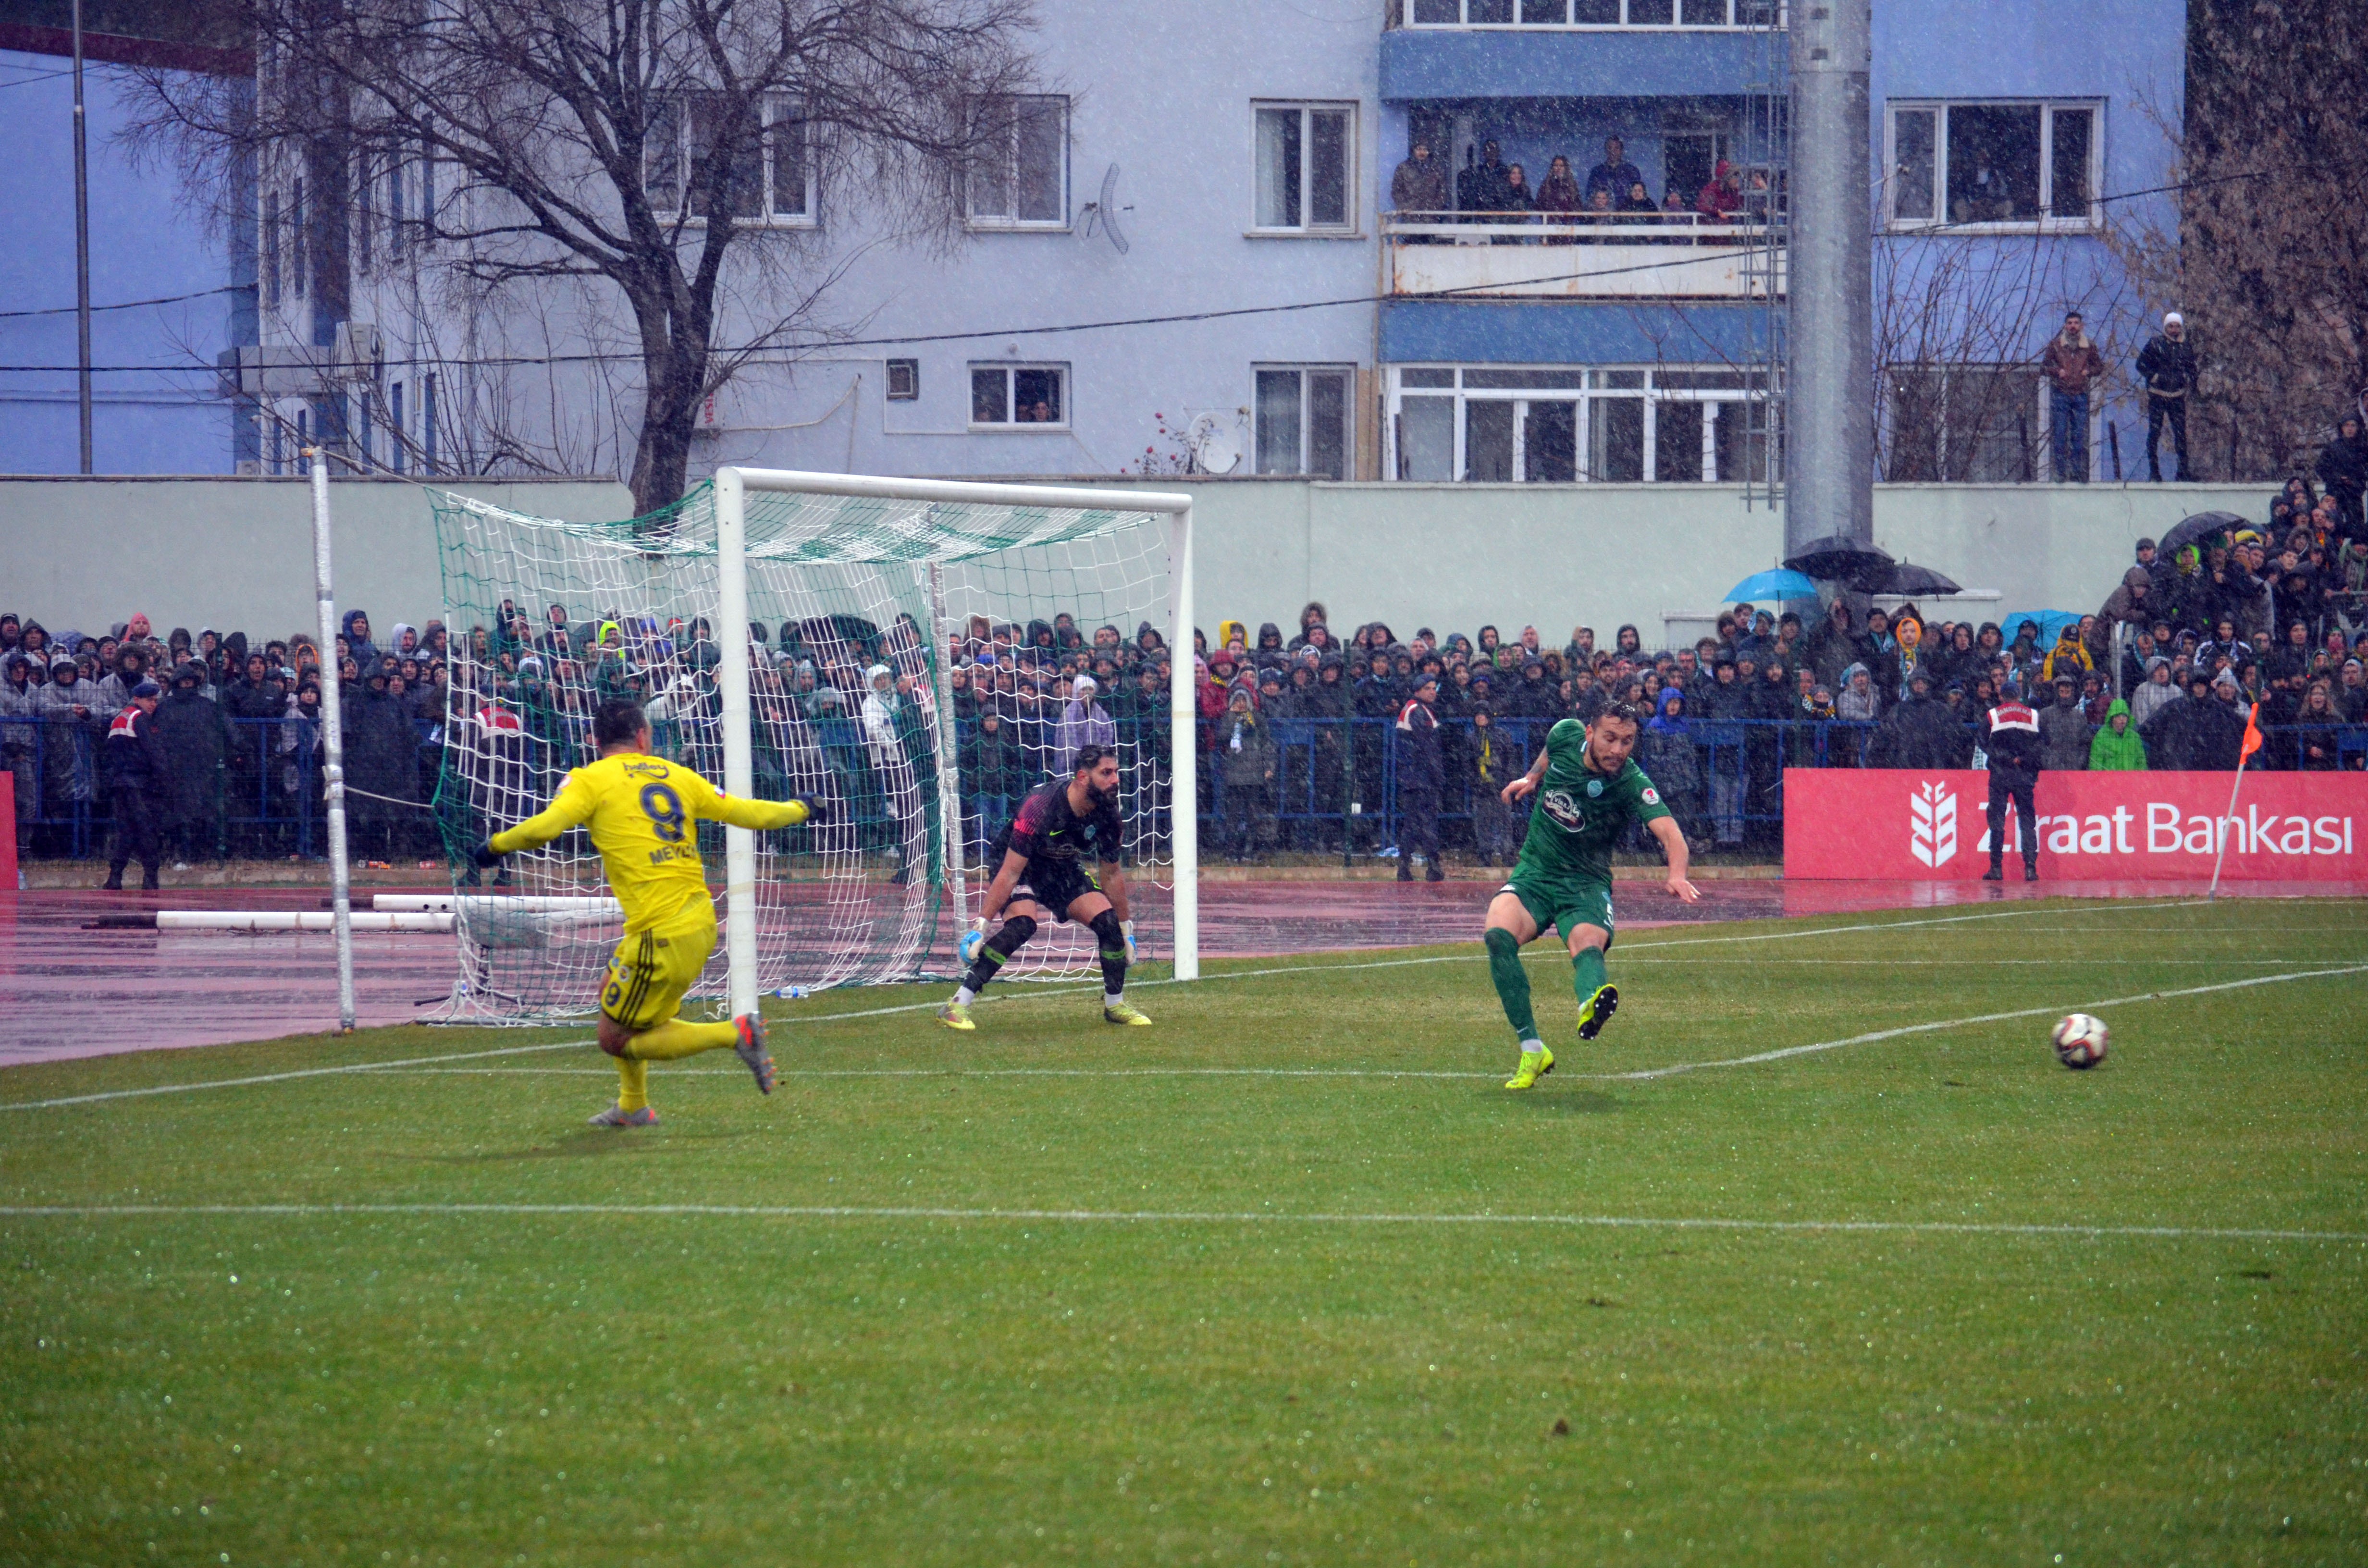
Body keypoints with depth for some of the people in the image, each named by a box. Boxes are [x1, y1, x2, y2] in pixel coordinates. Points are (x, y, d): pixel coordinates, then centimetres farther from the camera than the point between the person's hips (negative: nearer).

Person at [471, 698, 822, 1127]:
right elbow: (745, 813, 17)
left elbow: (544, 827, -16)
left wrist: (496, 846, 2)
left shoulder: (592, 780, -2)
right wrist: (799, 810, 35)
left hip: (662, 937, -7)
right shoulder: (677, 776, 12)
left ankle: (736, 1034, -5)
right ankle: (633, 1108, 37)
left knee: (615, 1039, 5)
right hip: (700, 923, 7)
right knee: (611, 995, 28)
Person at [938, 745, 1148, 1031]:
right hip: (1020, 866, -6)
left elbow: (1112, 874, 2)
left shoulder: (1107, 814, -15)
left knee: (1107, 920, -12)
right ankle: (957, 1006, -28)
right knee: (1022, 924, -31)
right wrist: (980, 925, -30)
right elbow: (1010, 873, -30)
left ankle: (1115, 1005, 10)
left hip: (1063, 868, 6)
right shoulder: (1041, 807, -33)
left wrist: (1126, 930, 8)